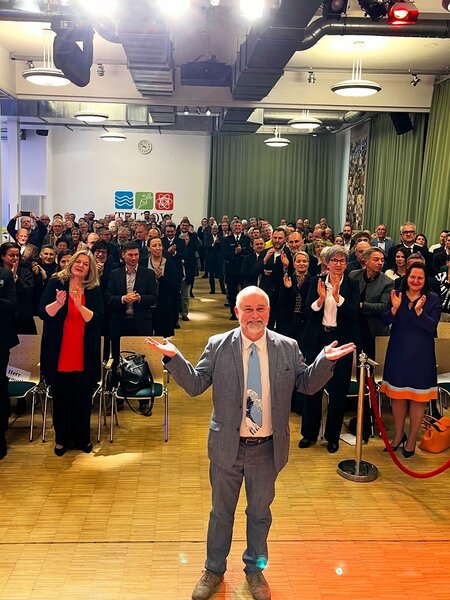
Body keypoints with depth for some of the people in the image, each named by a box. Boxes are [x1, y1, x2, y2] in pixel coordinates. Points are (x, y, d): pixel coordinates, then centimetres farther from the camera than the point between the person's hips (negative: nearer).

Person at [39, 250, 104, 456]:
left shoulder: (94, 290, 3)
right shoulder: (56, 283, -1)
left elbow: (97, 320, -8)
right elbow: (43, 313, -9)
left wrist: (80, 306, -23)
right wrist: (58, 303, -28)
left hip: (85, 355, 1)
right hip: (59, 354, -1)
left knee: (83, 398, 8)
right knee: (60, 397, 8)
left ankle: (82, 438, 26)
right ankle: (61, 438, 25)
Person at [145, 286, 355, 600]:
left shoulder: (288, 347, -3)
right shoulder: (218, 345, -6)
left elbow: (307, 384, 1)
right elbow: (195, 385, -5)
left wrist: (325, 360, -15)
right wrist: (174, 358, -18)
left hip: (267, 448, 1)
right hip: (227, 446, -1)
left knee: (260, 512, 19)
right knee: (221, 511, 17)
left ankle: (255, 569, 43)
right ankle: (214, 570, 40)